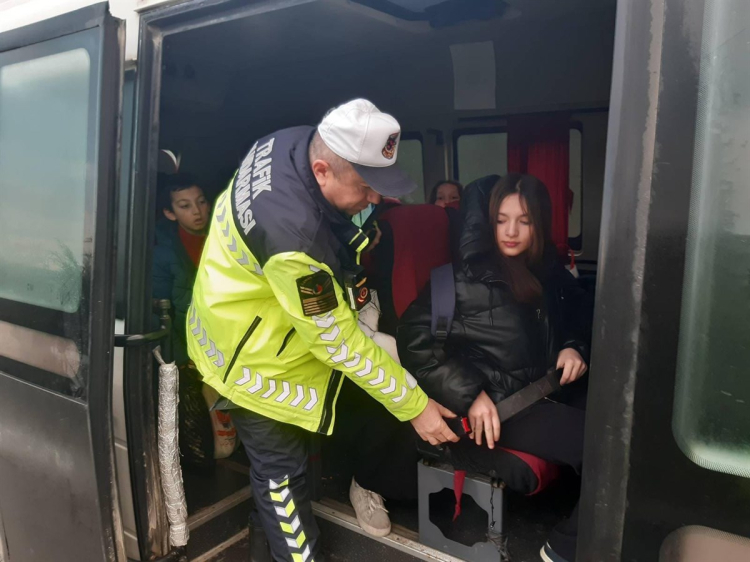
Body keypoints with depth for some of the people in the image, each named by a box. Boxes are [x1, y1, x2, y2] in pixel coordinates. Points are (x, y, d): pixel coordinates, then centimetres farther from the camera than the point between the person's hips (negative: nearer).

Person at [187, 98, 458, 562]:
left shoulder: (296, 142, -15)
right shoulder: (293, 234, -41)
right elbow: (339, 342, -30)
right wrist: (415, 406, -19)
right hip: (252, 358, -8)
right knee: (282, 473, 10)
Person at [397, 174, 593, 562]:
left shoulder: (547, 270, 11)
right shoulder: (468, 273, -7)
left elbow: (579, 316, 26)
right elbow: (415, 340, -13)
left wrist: (574, 347, 3)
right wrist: (470, 394, -19)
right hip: (497, 403, -7)